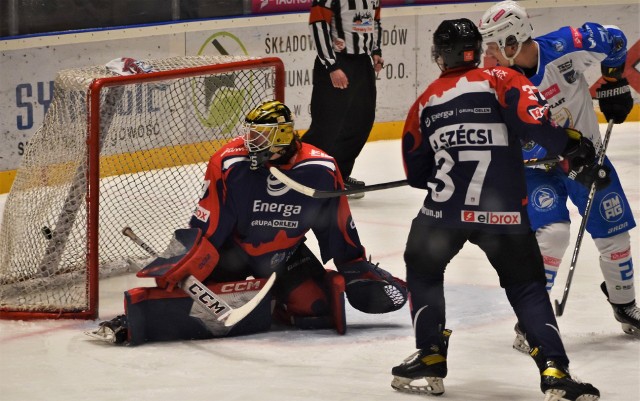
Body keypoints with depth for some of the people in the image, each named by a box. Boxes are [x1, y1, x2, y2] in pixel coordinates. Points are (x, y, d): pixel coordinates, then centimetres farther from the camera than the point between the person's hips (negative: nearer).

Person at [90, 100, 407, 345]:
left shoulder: (321, 171, -18)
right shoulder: (229, 165, -23)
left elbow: (339, 228, -2)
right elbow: (204, 231, -19)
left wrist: (358, 269, 2)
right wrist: (175, 272, -28)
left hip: (285, 255, 3)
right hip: (231, 249, -3)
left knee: (319, 307, -14)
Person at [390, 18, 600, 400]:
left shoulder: (425, 103, 14)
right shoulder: (502, 81, 3)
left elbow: (416, 173, 20)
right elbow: (533, 118, -17)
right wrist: (572, 144, -8)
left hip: (444, 211, 1)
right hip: (504, 211, -1)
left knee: (423, 270, 27)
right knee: (527, 287, 10)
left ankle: (430, 360, 20)